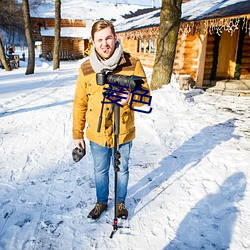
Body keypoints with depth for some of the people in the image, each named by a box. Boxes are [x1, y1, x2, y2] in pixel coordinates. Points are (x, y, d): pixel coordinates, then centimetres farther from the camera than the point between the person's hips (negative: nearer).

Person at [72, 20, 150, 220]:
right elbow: (80, 103, 0)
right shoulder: (86, 68, -6)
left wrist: (130, 98, -29)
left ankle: (121, 202, 45)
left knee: (122, 170, 19)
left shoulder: (132, 64, -11)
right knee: (100, 171, 20)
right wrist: (77, 134, 2)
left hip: (123, 133, -1)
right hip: (97, 134, 2)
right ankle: (101, 202, 45)